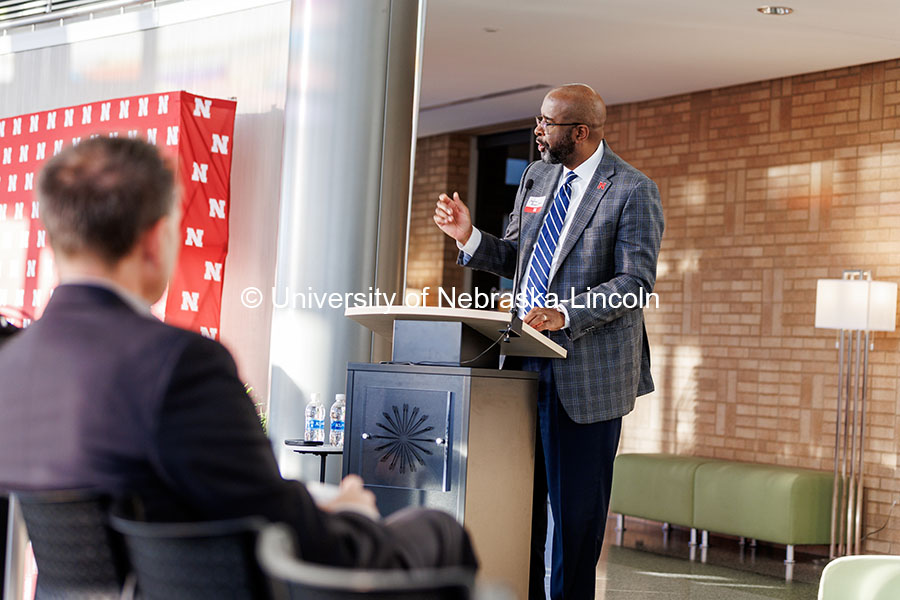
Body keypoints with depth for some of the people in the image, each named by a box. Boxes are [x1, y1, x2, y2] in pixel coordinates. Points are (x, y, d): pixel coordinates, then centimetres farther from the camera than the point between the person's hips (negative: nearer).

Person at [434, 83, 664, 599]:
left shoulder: (633, 190, -8)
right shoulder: (537, 177, 13)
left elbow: (636, 281, -15)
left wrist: (567, 314, -27)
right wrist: (470, 237, 1)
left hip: (587, 368, -6)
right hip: (528, 358, 6)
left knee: (577, 505, 0)